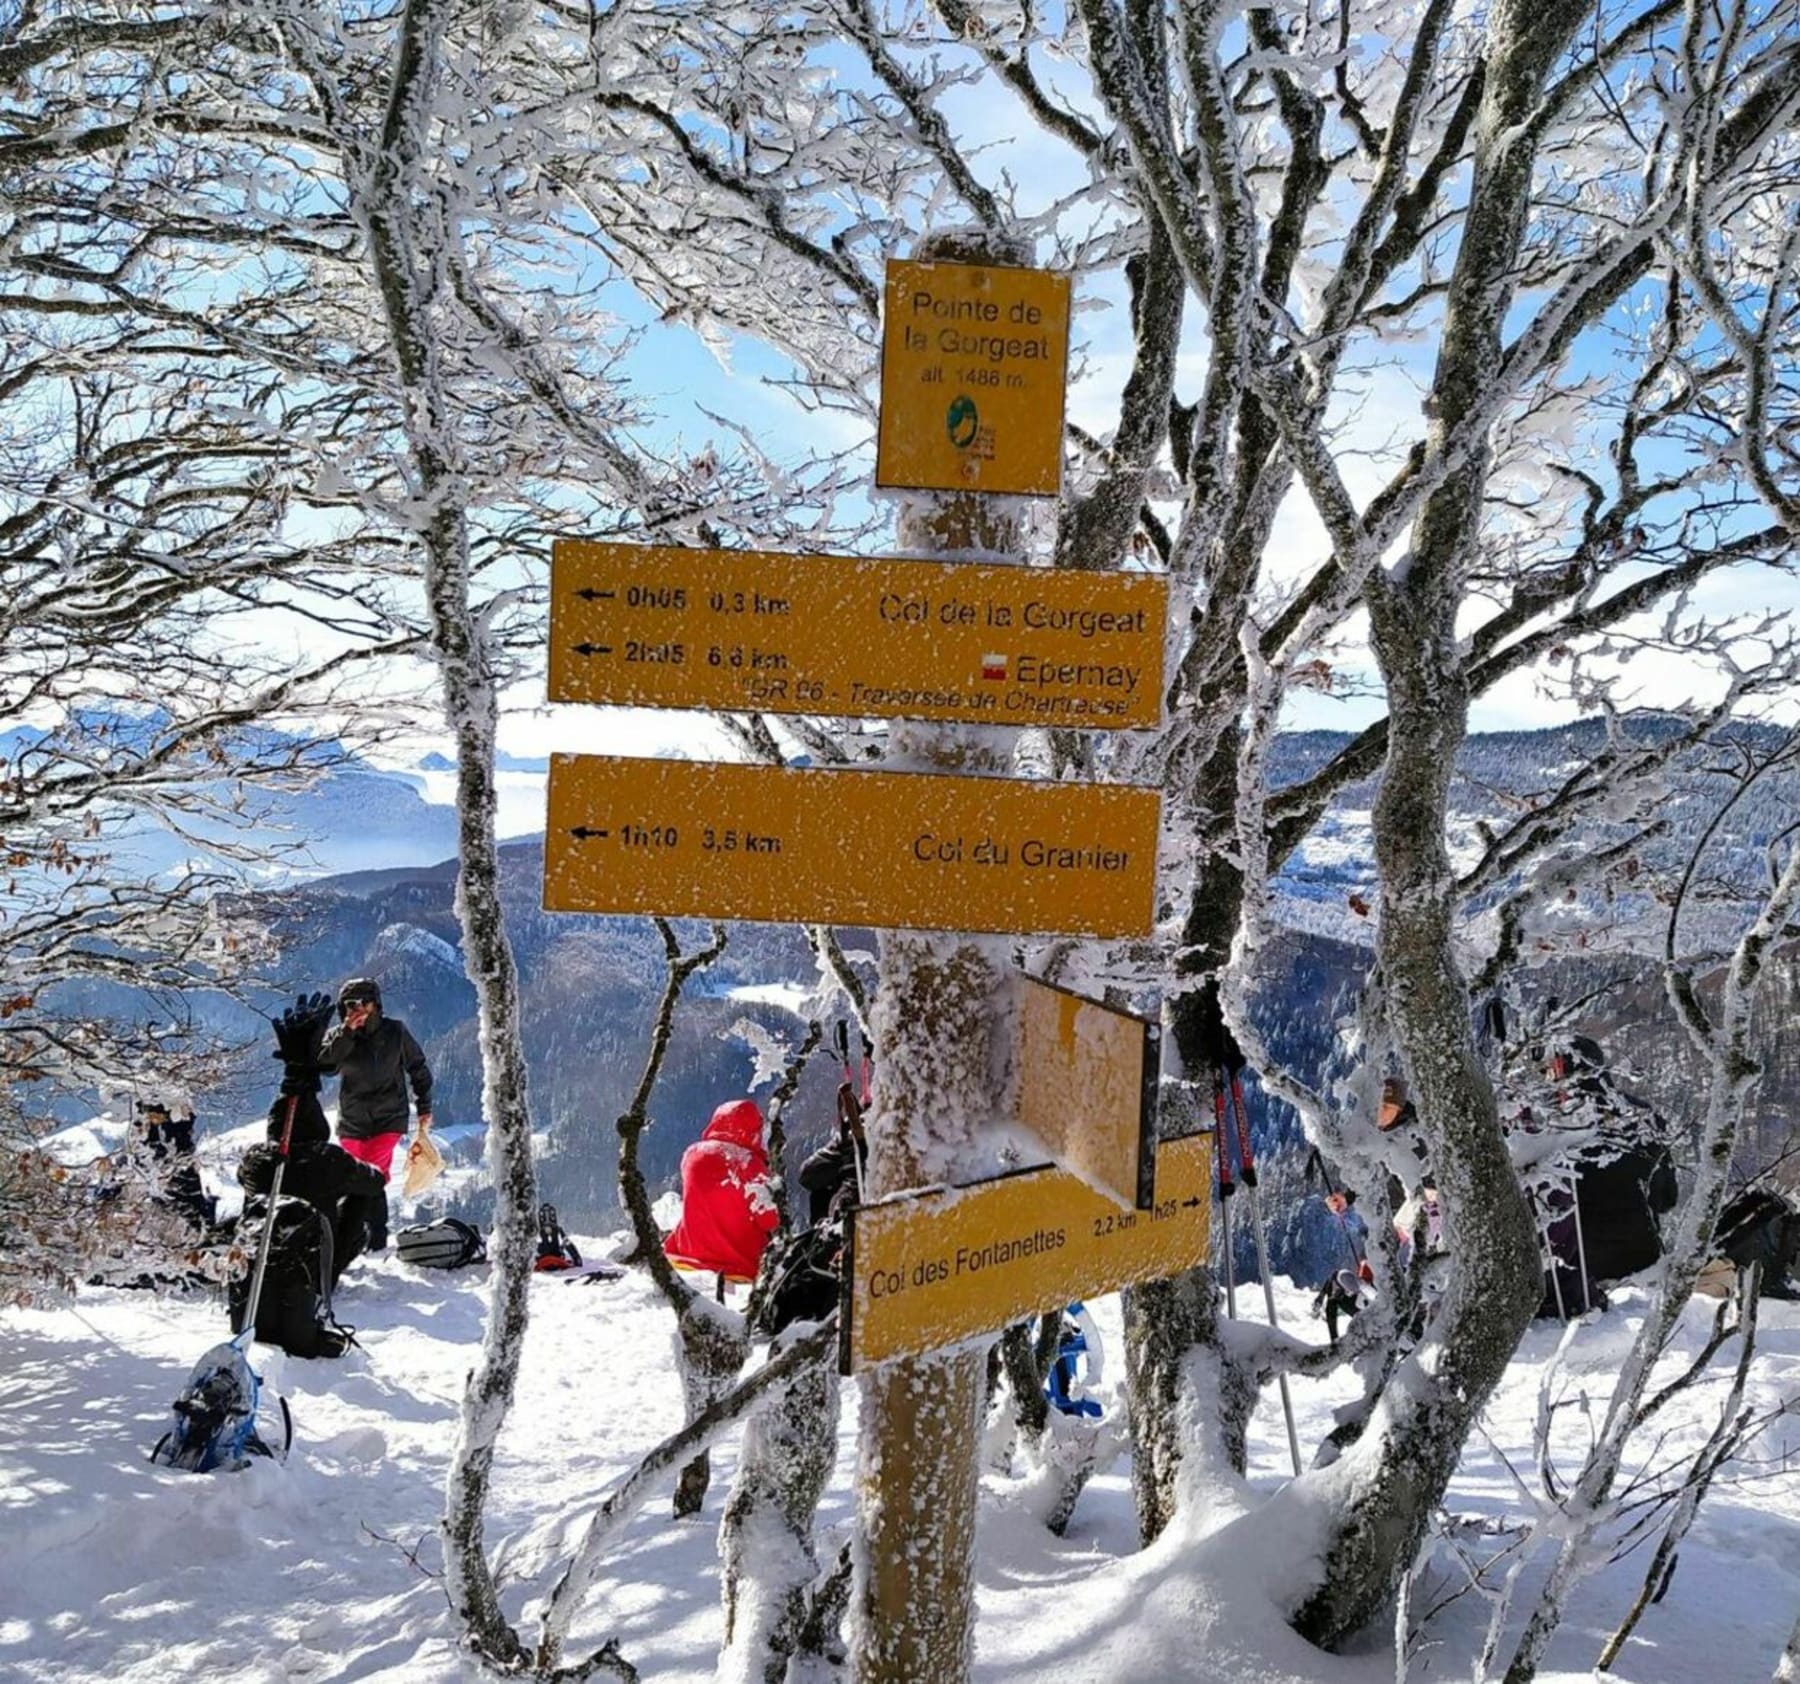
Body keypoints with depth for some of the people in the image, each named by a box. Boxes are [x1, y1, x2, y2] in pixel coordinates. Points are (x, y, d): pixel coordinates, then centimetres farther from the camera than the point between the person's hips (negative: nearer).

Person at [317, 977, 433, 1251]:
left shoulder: (395, 1032, 0)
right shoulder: (338, 1037, 2)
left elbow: (418, 1068, 11)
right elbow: (325, 1064, -17)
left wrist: (424, 1107, 11)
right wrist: (347, 1033, -23)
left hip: (388, 1118, -3)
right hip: (352, 1121, 3)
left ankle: (377, 1239, -14)